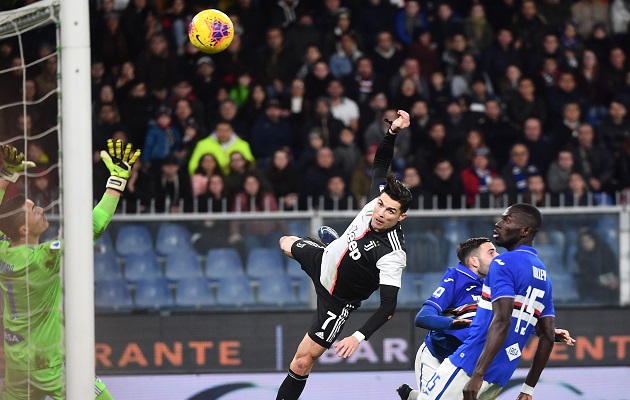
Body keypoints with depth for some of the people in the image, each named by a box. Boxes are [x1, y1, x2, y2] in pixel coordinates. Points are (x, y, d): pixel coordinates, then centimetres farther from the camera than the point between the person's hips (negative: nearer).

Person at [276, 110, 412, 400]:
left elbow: (388, 307, -39)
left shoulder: (392, 255, -39)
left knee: (303, 360, -11)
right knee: (286, 243, 39)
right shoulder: (377, 199, -24)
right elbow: (381, 161, -12)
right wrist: (393, 131, -30)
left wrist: (359, 337, -47)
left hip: (337, 300, -8)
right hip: (324, 259, 8)